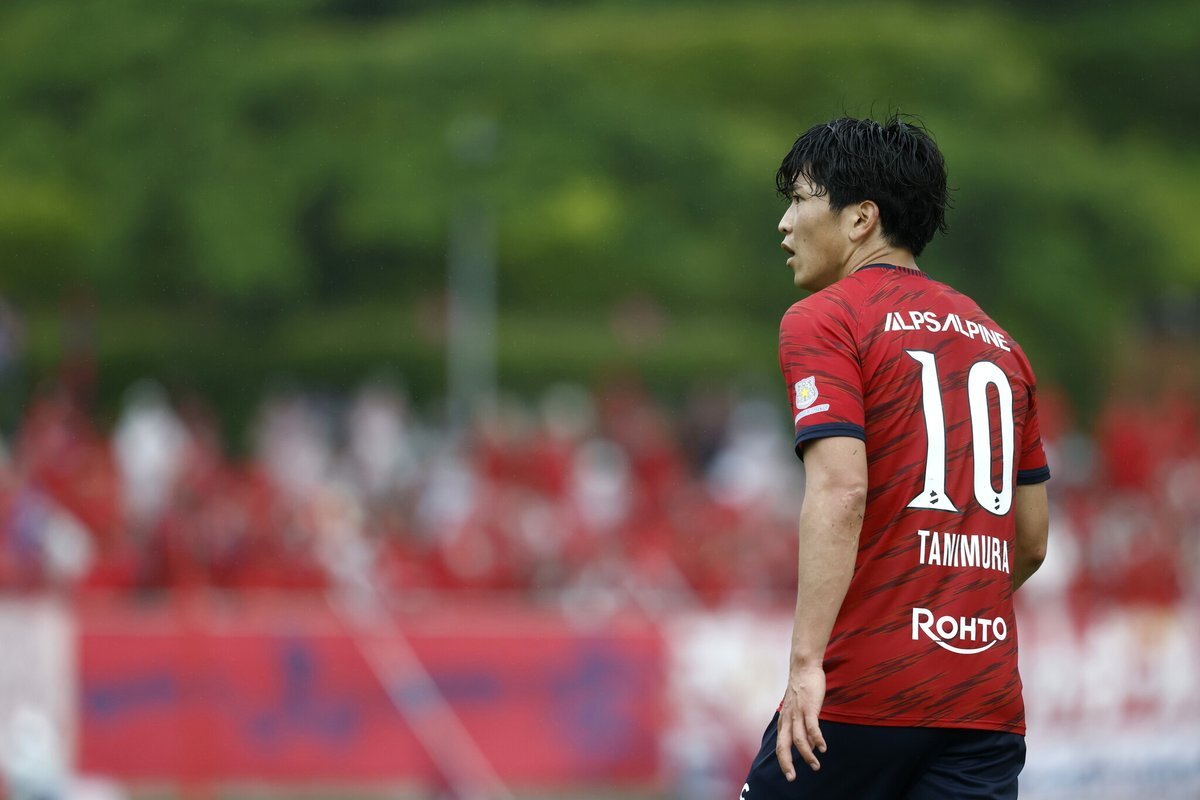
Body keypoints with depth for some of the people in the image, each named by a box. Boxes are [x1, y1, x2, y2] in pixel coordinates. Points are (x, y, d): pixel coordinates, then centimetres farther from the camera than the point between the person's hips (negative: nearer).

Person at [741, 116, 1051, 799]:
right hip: (990, 702, 6)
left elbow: (841, 492, -17)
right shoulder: (996, 340, 18)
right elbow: (1032, 540, 19)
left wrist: (808, 660, -21)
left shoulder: (823, 322, -2)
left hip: (865, 691, -6)